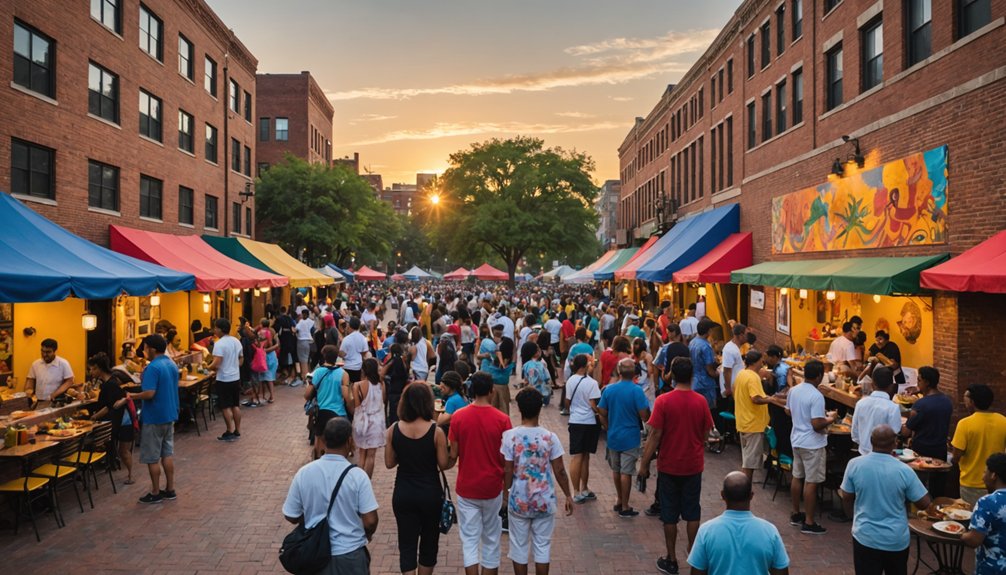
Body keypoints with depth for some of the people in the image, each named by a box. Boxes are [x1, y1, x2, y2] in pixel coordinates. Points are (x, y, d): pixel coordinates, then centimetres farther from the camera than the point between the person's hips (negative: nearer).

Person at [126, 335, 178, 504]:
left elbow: (149, 393, -27)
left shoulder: (153, 367, -20)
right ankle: (170, 490, 19)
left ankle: (155, 493, 12)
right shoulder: (172, 365, 8)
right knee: (167, 454, 14)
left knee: (152, 458, 3)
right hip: (169, 415, 8)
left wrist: (132, 396, -11)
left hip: (154, 418, -8)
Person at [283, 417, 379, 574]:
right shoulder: (357, 475, -18)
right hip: (350, 553, -2)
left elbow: (291, 516, -1)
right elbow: (370, 521, -16)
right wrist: (366, 535, 6)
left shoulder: (304, 473, -10)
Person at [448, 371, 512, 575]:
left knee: (469, 539, 9)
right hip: (492, 487, 0)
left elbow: (453, 454, -4)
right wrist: (507, 485, 10)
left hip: (466, 487, 0)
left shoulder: (458, 417, -9)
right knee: (491, 538, 16)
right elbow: (505, 457, -7)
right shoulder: (502, 419, -12)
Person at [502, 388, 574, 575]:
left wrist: (506, 493, 7)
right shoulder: (550, 437, -11)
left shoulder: (510, 436, -13)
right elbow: (559, 471, -5)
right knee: (543, 545, 15)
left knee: (519, 545, 15)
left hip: (518, 501, 0)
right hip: (544, 502, 1)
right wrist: (568, 495, 8)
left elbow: (507, 471, -9)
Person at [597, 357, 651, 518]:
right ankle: (625, 508, 12)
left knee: (616, 470, 19)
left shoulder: (608, 389, -3)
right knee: (626, 472, 3)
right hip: (630, 437, -4)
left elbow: (602, 413, 2)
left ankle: (620, 501, 32)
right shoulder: (636, 390, -17)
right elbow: (644, 415, -18)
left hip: (613, 436, 4)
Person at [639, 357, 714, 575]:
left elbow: (655, 435, -14)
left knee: (670, 514, 8)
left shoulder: (663, 401, -15)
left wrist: (644, 464, -6)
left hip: (669, 466, -2)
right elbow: (705, 433, 4)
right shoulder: (701, 401, -6)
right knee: (692, 512, 14)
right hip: (694, 466, 2)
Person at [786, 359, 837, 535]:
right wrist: (830, 419, -8)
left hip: (796, 440, 8)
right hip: (812, 444, -8)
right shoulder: (816, 396, -23)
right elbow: (817, 425, -25)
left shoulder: (793, 390, 2)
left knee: (797, 477, 17)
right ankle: (809, 522, 7)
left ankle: (795, 514, 29)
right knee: (811, 482, 0)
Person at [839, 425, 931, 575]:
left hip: (865, 537, -1)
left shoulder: (854, 464, -13)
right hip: (897, 539, 1)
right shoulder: (904, 470, -16)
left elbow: (847, 497, -1)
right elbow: (924, 504, -5)